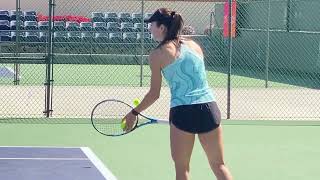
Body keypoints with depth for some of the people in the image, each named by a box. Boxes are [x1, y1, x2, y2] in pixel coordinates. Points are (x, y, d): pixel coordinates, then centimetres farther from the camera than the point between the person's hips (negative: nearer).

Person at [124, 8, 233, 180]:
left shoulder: (157, 54, 0)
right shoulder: (194, 45, 13)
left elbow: (154, 93, 2)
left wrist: (134, 113, 17)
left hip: (183, 112, -4)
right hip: (209, 107, 4)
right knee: (219, 165, 11)